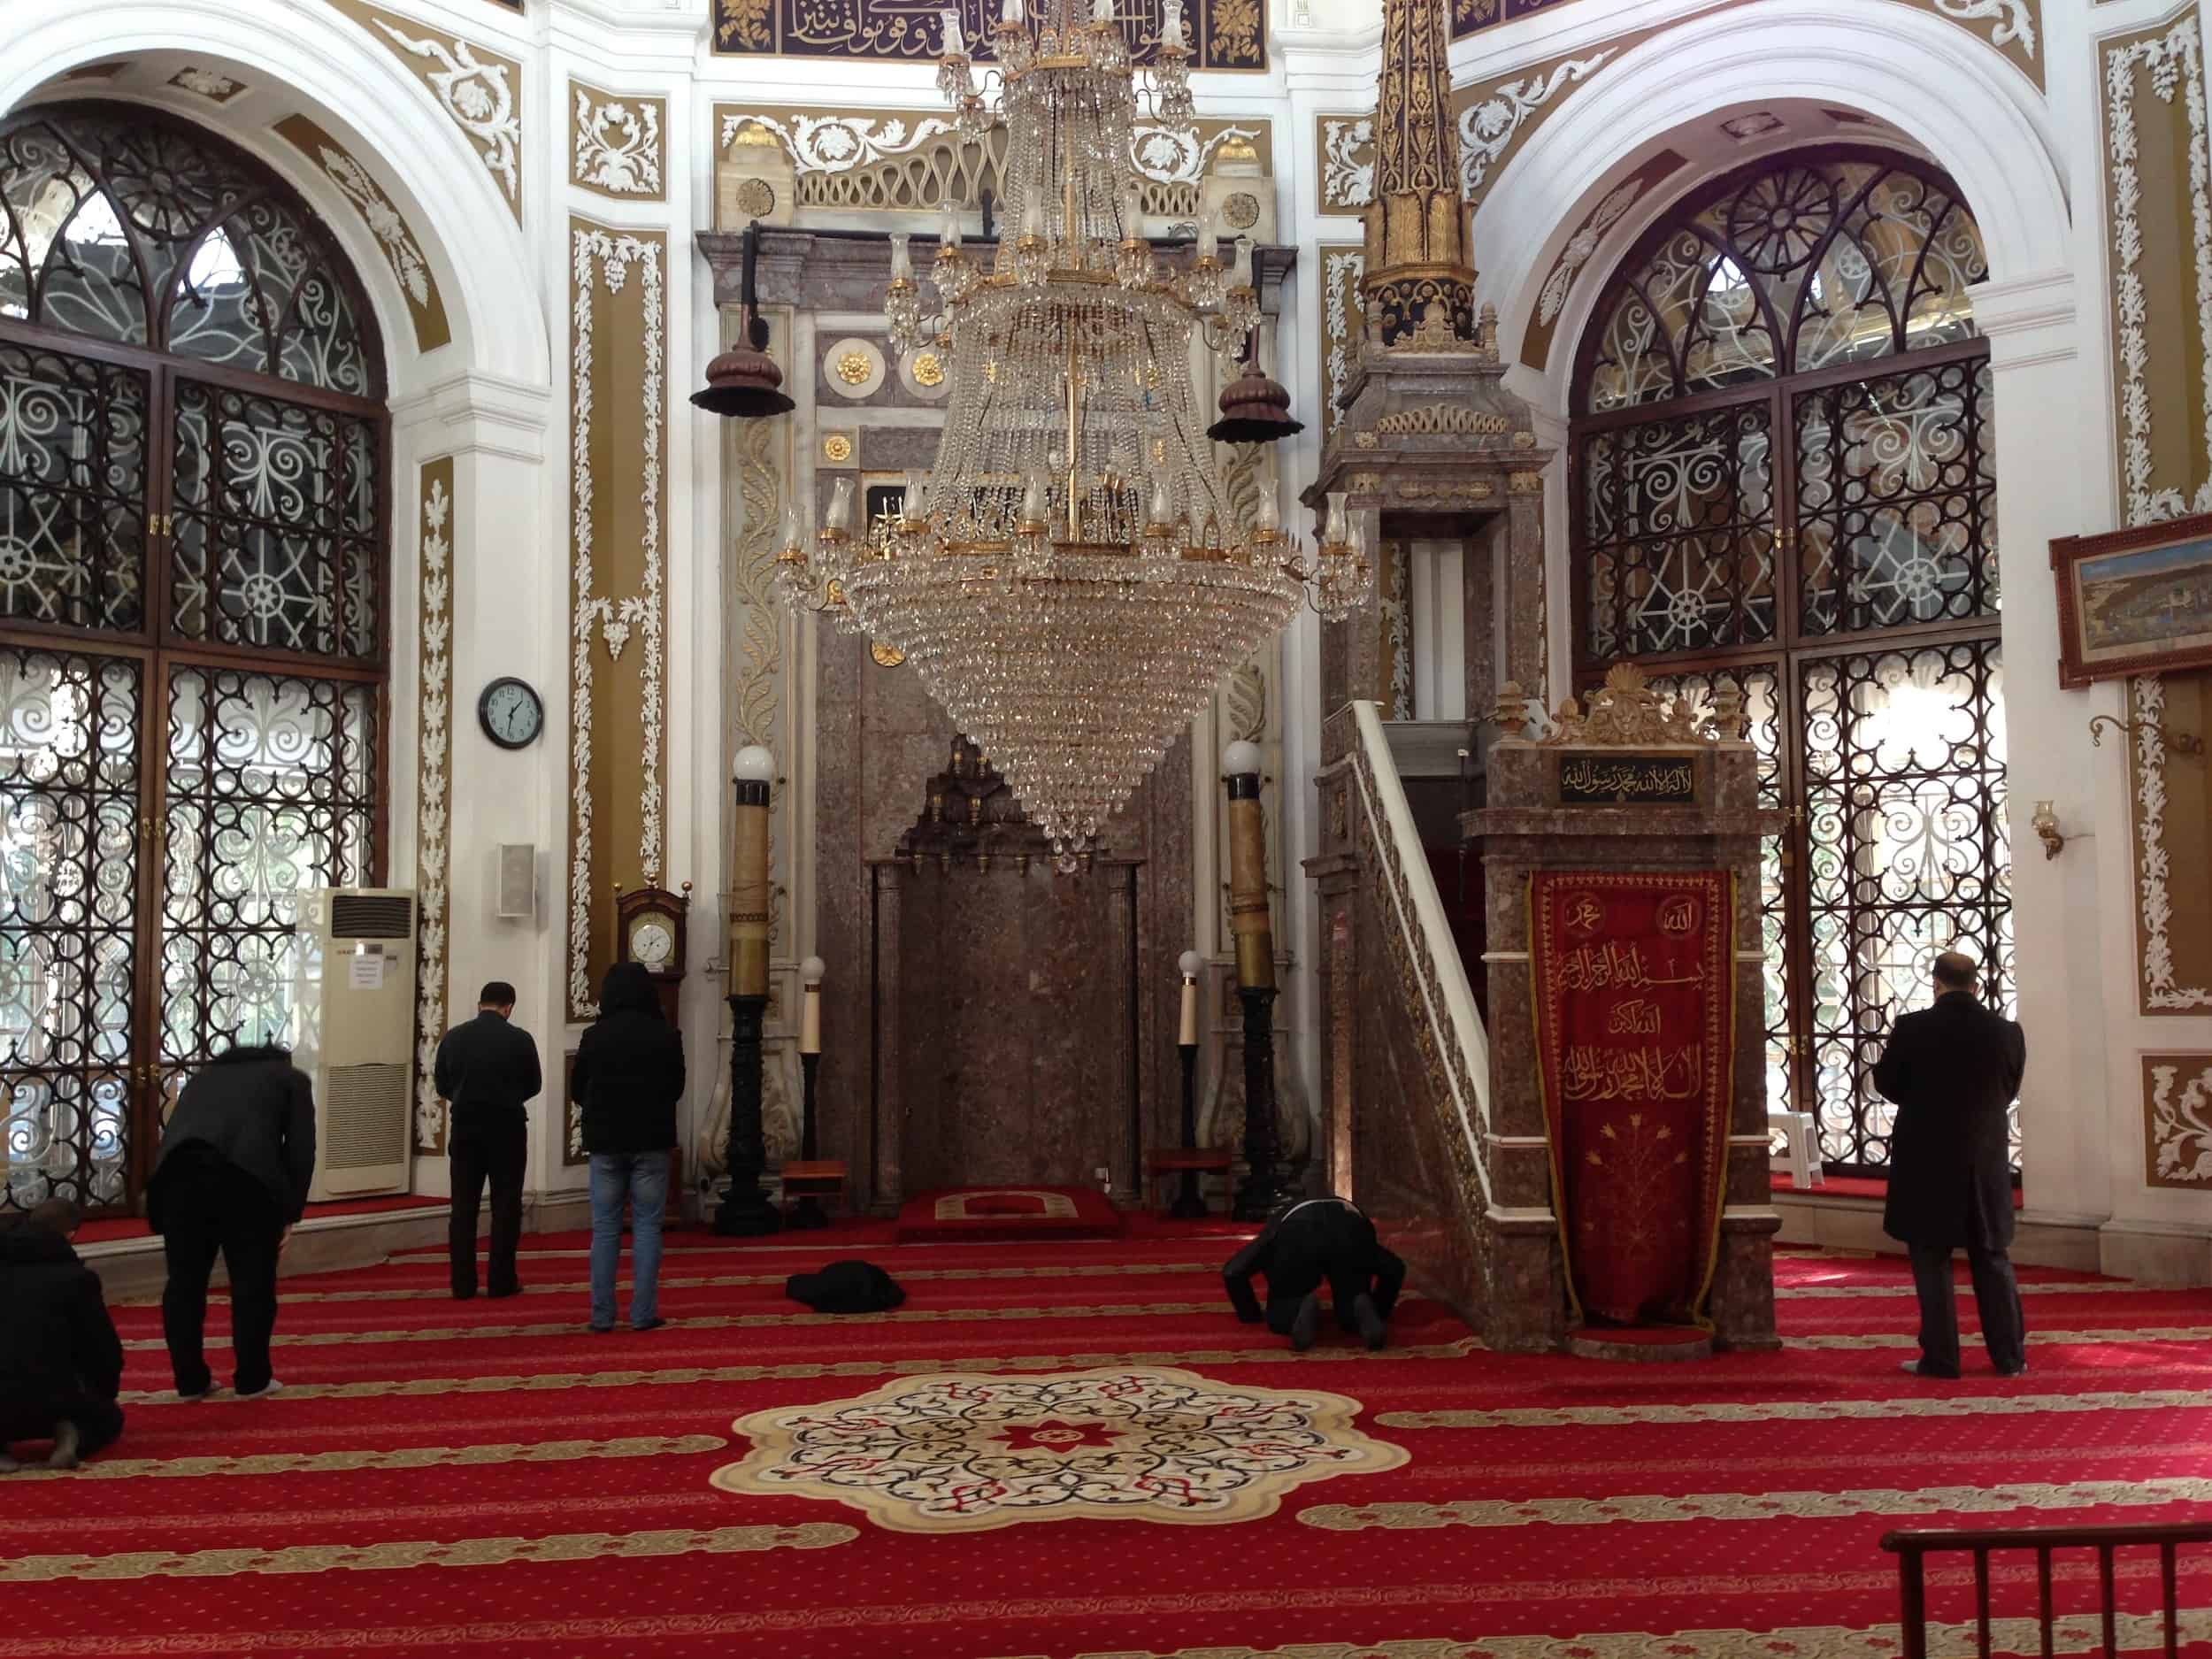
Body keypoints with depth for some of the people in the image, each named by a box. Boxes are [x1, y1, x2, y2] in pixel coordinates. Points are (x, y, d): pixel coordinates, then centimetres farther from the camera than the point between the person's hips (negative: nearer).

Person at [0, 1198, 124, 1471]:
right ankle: (73, 1434, -7)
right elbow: (103, 1347, 5)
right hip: (47, 1399, -2)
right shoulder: (76, 1277, 0)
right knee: (108, 1418, 28)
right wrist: (106, 1394, 26)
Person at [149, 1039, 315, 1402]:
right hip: (246, 1173, -4)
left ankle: (190, 1381, 21)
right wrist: (290, 1215, 14)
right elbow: (300, 1149, 12)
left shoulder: (205, 1076, 37)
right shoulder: (291, 1078, 25)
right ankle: (251, 1380, 16)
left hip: (178, 1168, 4)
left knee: (184, 1280, 14)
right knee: (253, 1282, 9)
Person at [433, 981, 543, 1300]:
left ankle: (463, 1283, 7)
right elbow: (533, 1086, 2)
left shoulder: (453, 1037, 0)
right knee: (505, 1207, 4)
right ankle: (501, 1281, 4)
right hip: (507, 1129, -2)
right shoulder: (520, 1039, -8)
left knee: (463, 1207, 7)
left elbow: (443, 1087, 6)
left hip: (465, 1128, 3)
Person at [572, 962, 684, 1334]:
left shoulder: (595, 1036, -7)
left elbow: (578, 1089, 3)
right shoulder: (666, 1036, -7)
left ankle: (602, 1314, 8)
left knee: (605, 1227, 8)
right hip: (652, 1141, -1)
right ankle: (643, 1313, 2)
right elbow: (677, 1088, 4)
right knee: (647, 1226, 5)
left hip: (606, 1140, 1)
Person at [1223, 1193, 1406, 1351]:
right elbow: (1394, 1268, 40)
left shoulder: (1280, 1223, 42)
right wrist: (1379, 1312, 48)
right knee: (1350, 1315, 21)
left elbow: (1232, 1272, 30)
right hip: (1351, 1229, 2)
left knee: (1279, 1316, 17)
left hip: (1297, 1233, -2)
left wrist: (1251, 1315, 40)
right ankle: (1363, 1309, -12)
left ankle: (1302, 1309, -14)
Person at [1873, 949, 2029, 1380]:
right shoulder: (2007, 1033, -5)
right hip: (1986, 1163, 3)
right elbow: (2008, 1092, 9)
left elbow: (1889, 1086, -1)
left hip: (1926, 1163, -3)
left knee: (1931, 1260, 6)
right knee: (1993, 1259, 14)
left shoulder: (1912, 1029, -12)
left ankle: (1940, 1357, 6)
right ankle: (2010, 1356, 17)